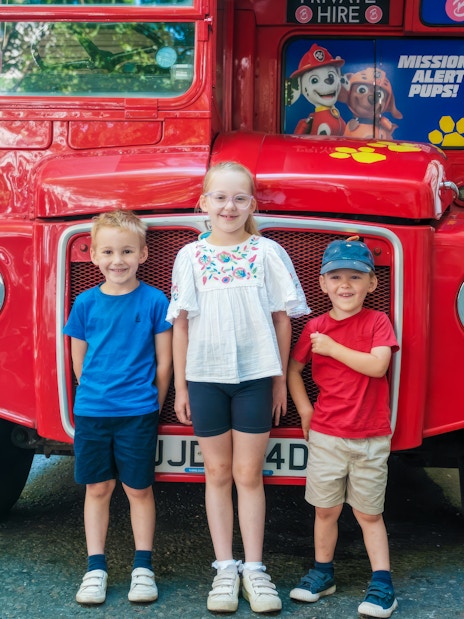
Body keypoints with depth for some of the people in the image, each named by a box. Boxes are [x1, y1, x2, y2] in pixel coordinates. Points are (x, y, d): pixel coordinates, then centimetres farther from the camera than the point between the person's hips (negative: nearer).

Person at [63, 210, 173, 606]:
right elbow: (79, 362, 9)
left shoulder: (154, 301, -5)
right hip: (91, 412, 2)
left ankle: (143, 567, 20)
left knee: (139, 489, 7)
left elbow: (163, 363, -1)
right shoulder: (85, 303, 1)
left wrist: (150, 406, 2)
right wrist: (99, 393, 8)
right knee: (97, 488, 10)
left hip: (138, 413, -2)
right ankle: (96, 569, 21)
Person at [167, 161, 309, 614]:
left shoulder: (268, 254, 0)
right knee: (217, 474, 9)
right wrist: (180, 386, 4)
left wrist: (280, 380, 2)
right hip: (205, 378, 1)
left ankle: (254, 570, 15)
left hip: (256, 377, -1)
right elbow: (181, 324, 4)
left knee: (249, 474, 5)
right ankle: (224, 568, 19)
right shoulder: (189, 257, 2)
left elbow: (281, 320, 3)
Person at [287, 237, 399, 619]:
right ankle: (323, 573, 28)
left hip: (371, 437, -2)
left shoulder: (377, 322, -4)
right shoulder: (315, 328, 4)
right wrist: (304, 408, 3)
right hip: (326, 434, 2)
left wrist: (332, 347, -14)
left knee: (369, 512, 5)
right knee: (326, 509, 12)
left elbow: (377, 365, -19)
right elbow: (293, 368, 14)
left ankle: (382, 584, 13)